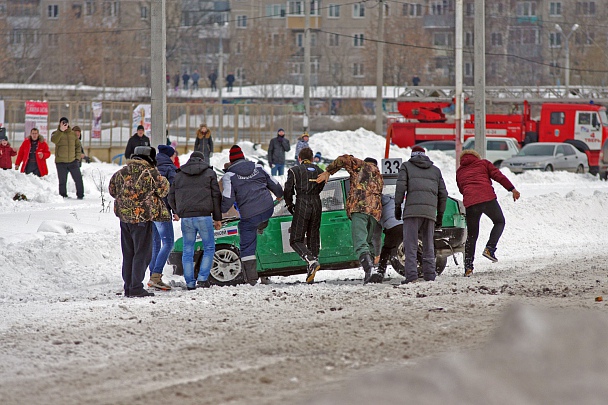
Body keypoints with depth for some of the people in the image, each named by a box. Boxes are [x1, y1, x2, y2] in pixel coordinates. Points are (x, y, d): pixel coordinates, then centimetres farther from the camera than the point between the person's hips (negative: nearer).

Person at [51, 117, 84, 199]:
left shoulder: (73, 134, 10)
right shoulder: (56, 133, 3)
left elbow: (78, 146, 16)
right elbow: (54, 140, -20)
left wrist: (77, 158, 5)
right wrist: (61, 130, -28)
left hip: (73, 161, 2)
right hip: (61, 162, -2)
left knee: (78, 179, 0)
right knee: (62, 181, 2)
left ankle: (80, 195, 11)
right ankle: (63, 196, 12)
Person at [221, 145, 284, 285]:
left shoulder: (229, 176, -2)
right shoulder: (257, 168, 10)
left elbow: (228, 200, -11)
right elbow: (274, 185, 19)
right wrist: (280, 195, 41)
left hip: (249, 216, -4)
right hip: (268, 210, 4)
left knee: (247, 247, 5)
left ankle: (251, 278, 3)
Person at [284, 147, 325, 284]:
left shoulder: (294, 171, 1)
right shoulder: (319, 171, 12)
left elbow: (288, 190, -1)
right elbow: (320, 188, 12)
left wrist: (289, 205, 14)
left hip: (302, 206, -4)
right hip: (317, 205, 4)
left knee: (296, 239, -1)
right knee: (313, 238, 11)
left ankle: (311, 261, -27)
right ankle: (310, 277, 9)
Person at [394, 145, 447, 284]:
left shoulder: (406, 166, 13)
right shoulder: (435, 170, 23)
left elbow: (401, 187, -1)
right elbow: (443, 194, 19)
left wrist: (398, 206, 3)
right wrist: (440, 215, 23)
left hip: (412, 209, -4)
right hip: (430, 211, 4)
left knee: (410, 245, -5)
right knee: (428, 246, 11)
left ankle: (411, 275, -15)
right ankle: (430, 275, 5)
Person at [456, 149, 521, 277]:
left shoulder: (459, 172, 26)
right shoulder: (483, 163, 16)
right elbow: (498, 176, 7)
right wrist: (512, 189, 7)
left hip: (469, 203, 3)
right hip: (488, 198, -3)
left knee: (471, 235, 11)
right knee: (499, 222, 20)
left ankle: (468, 267, 3)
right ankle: (490, 248, 0)